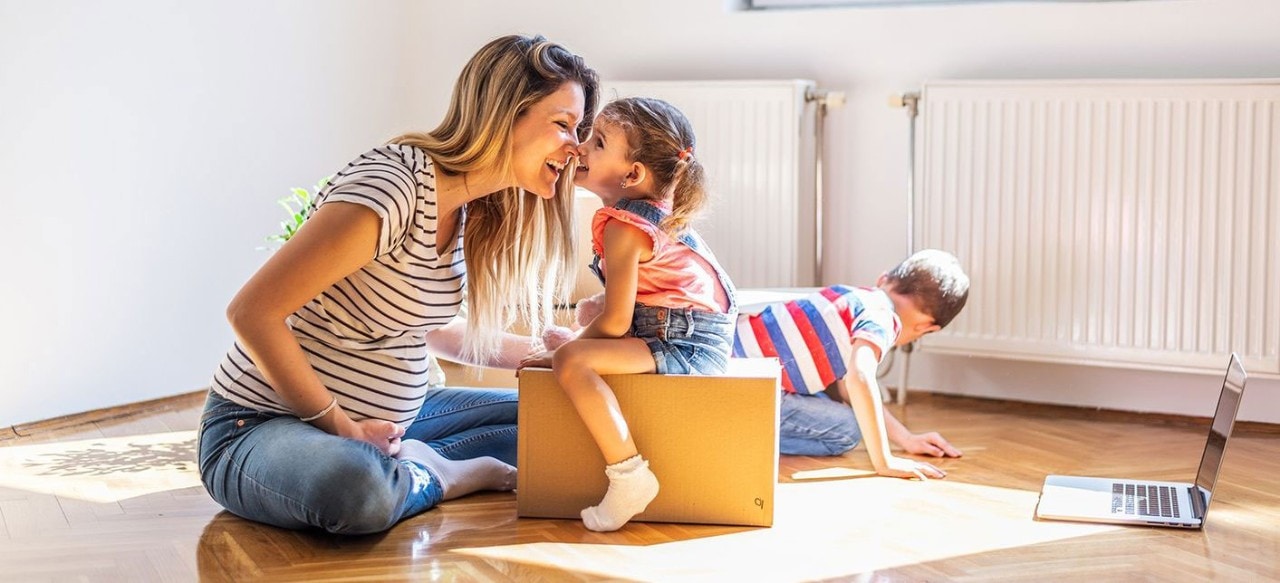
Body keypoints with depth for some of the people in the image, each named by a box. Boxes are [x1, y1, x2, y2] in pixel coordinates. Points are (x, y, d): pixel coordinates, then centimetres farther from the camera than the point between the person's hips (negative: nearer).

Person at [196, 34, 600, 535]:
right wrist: (344, 430, -20)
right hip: (261, 426, -9)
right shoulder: (393, 189, -25)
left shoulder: (474, 212, 4)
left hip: (383, 422, 9)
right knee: (358, 487, -41)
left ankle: (410, 466, -4)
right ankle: (443, 475, -11)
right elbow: (251, 311, -25)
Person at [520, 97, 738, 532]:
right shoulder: (656, 210, 11)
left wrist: (560, 352, -6)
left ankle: (630, 475, -25)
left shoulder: (626, 228, -18)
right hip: (693, 337, 12)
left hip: (685, 346, -12)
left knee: (572, 362, -27)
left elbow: (615, 322, -19)